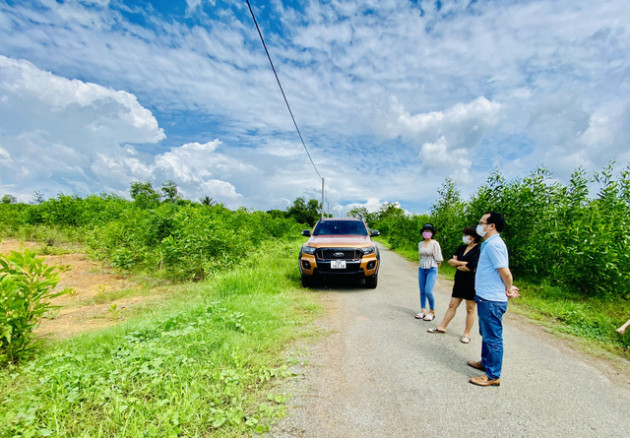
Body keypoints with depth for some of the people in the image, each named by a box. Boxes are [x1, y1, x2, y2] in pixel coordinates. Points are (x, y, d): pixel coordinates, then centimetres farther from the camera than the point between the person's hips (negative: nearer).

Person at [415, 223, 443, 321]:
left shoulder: (434, 243, -9)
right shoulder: (420, 243, 8)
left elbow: (438, 258, -7)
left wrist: (436, 268, 0)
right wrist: (420, 265, 12)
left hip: (432, 270, -5)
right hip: (421, 269, 5)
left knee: (428, 291, -12)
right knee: (422, 291, 8)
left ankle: (432, 311, 9)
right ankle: (423, 311, 21)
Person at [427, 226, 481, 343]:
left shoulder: (478, 250, -12)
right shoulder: (462, 248, 10)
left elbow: (470, 267, -20)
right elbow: (451, 261, 4)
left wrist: (457, 265, -3)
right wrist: (462, 263, -12)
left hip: (471, 282, -7)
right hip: (459, 281, 7)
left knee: (470, 309, 7)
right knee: (452, 305, 13)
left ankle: (467, 334, 19)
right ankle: (442, 327, 21)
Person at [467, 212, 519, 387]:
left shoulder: (494, 244, -20)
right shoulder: (489, 243, 12)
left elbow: (505, 272, -22)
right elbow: (501, 272, 16)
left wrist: (509, 290, -6)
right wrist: (508, 288, 8)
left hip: (492, 301, -10)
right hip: (486, 298, 10)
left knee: (493, 337, 3)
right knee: (487, 334, 24)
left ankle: (493, 376, 16)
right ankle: (485, 362, 41)